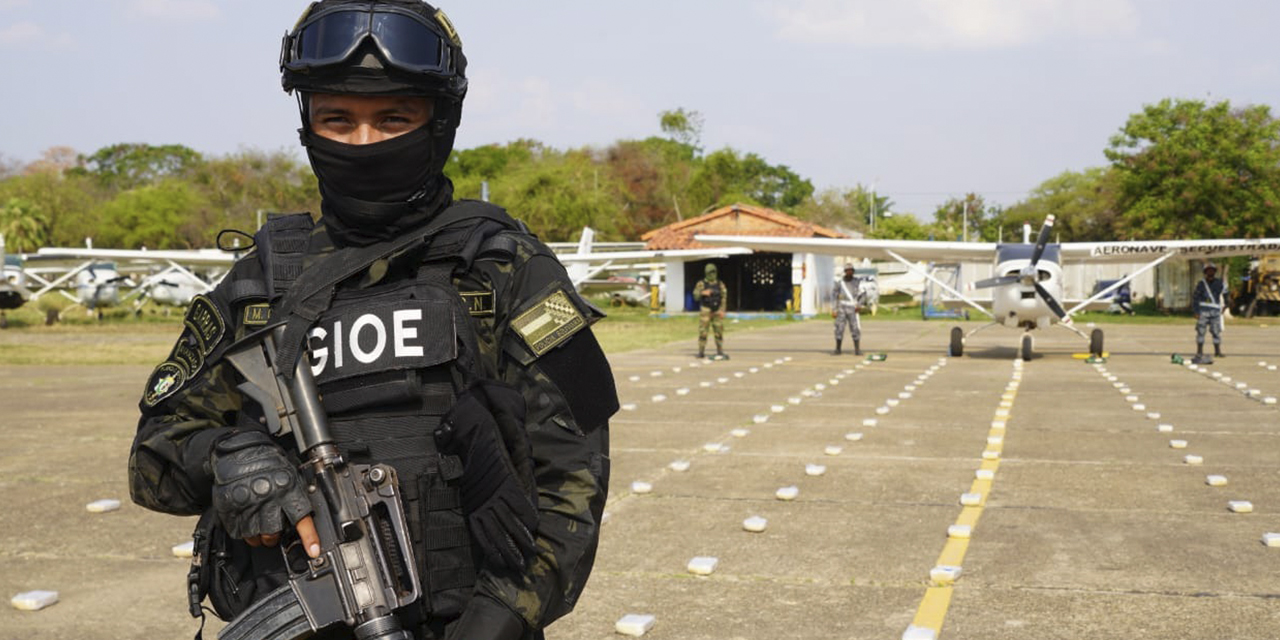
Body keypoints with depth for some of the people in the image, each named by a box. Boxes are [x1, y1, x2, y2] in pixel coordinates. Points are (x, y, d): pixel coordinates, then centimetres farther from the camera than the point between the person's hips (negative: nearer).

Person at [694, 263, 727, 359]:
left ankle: (720, 353, 8)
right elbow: (696, 293, -14)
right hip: (705, 310, -2)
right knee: (703, 331, -5)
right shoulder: (701, 284, -1)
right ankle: (701, 352, 1)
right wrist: (703, 293, -35)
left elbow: (724, 297, 3)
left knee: (719, 332, 1)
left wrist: (722, 310, -9)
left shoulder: (720, 284, 7)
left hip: (717, 311, 2)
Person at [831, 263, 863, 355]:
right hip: (841, 310, 1)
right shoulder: (839, 283, 3)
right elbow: (834, 296, 5)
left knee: (855, 330, -6)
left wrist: (859, 305, -13)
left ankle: (857, 350, 1)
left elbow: (861, 295, 3)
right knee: (839, 330, -1)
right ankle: (837, 349, 8)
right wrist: (833, 310, -1)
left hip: (853, 310, -1)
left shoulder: (857, 282, 2)